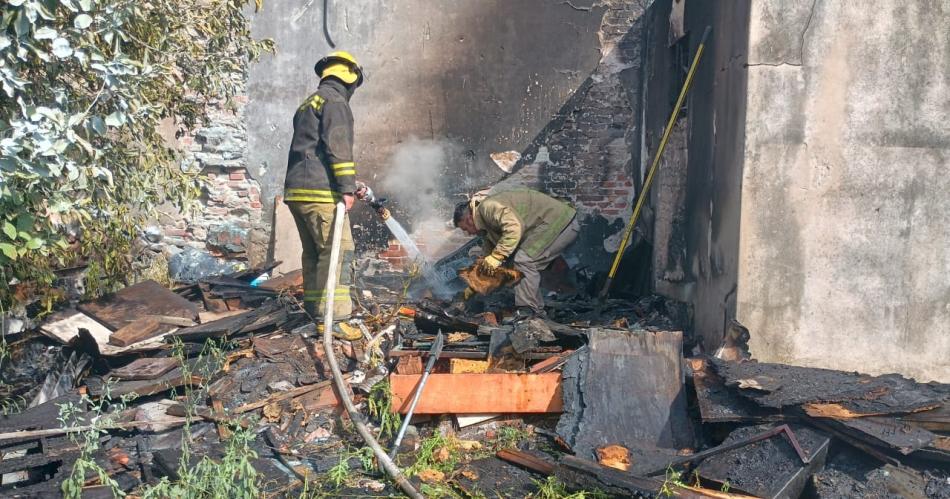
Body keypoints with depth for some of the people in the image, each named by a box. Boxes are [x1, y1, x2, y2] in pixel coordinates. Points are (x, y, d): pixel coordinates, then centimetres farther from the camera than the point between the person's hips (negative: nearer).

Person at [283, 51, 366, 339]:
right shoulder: (335, 100, -5)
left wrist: (348, 187, 27)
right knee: (338, 251, -9)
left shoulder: (309, 104, 26)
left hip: (297, 190, 10)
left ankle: (315, 312, 20)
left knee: (313, 253, 14)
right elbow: (337, 146, -17)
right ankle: (332, 317, -12)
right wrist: (346, 188, -17)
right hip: (320, 191, -10)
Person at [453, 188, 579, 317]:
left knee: (523, 260, -16)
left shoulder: (488, 206, -15)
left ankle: (528, 312, -10)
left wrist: (496, 256, -26)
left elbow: (514, 228, -30)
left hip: (562, 222, -11)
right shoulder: (486, 225, 18)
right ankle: (536, 309, 17)